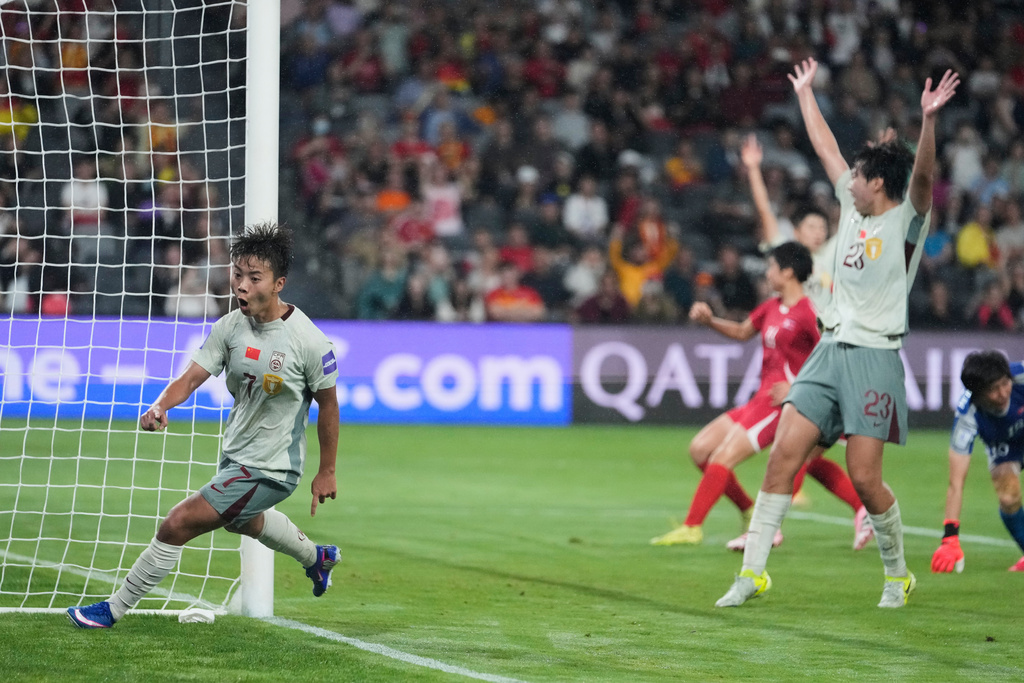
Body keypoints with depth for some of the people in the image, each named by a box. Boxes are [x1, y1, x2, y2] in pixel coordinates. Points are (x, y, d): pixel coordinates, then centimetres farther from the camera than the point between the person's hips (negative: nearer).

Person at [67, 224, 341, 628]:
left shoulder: (309, 341, -24)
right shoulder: (229, 327, -10)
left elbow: (328, 403, -10)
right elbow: (192, 377, -13)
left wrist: (326, 471, -1)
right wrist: (160, 407, -36)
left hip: (268, 470, -8)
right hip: (235, 455, 8)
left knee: (178, 524, -15)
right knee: (241, 520, 38)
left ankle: (115, 609, 2)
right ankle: (316, 557, 66)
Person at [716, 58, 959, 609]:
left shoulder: (907, 218, -3)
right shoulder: (853, 207, 15)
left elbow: (922, 176, -23)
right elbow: (825, 147, 26)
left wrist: (928, 120, -38)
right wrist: (805, 92, 35)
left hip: (876, 358, -6)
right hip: (831, 351, 6)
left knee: (864, 478, -8)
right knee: (783, 454, -6)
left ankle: (897, 574, 14)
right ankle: (753, 571, -4)